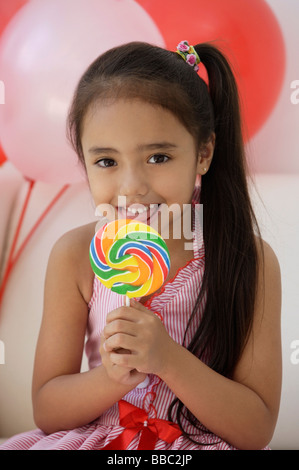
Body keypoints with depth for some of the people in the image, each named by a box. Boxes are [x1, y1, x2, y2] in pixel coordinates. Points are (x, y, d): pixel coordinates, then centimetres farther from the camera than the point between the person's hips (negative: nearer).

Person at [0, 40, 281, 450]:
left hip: (204, 444, -2)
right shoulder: (75, 257, -8)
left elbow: (258, 430, -11)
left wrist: (168, 358, -25)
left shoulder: (250, 260, -12)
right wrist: (112, 377, -23)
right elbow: (46, 412, -4)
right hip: (100, 441, 2)